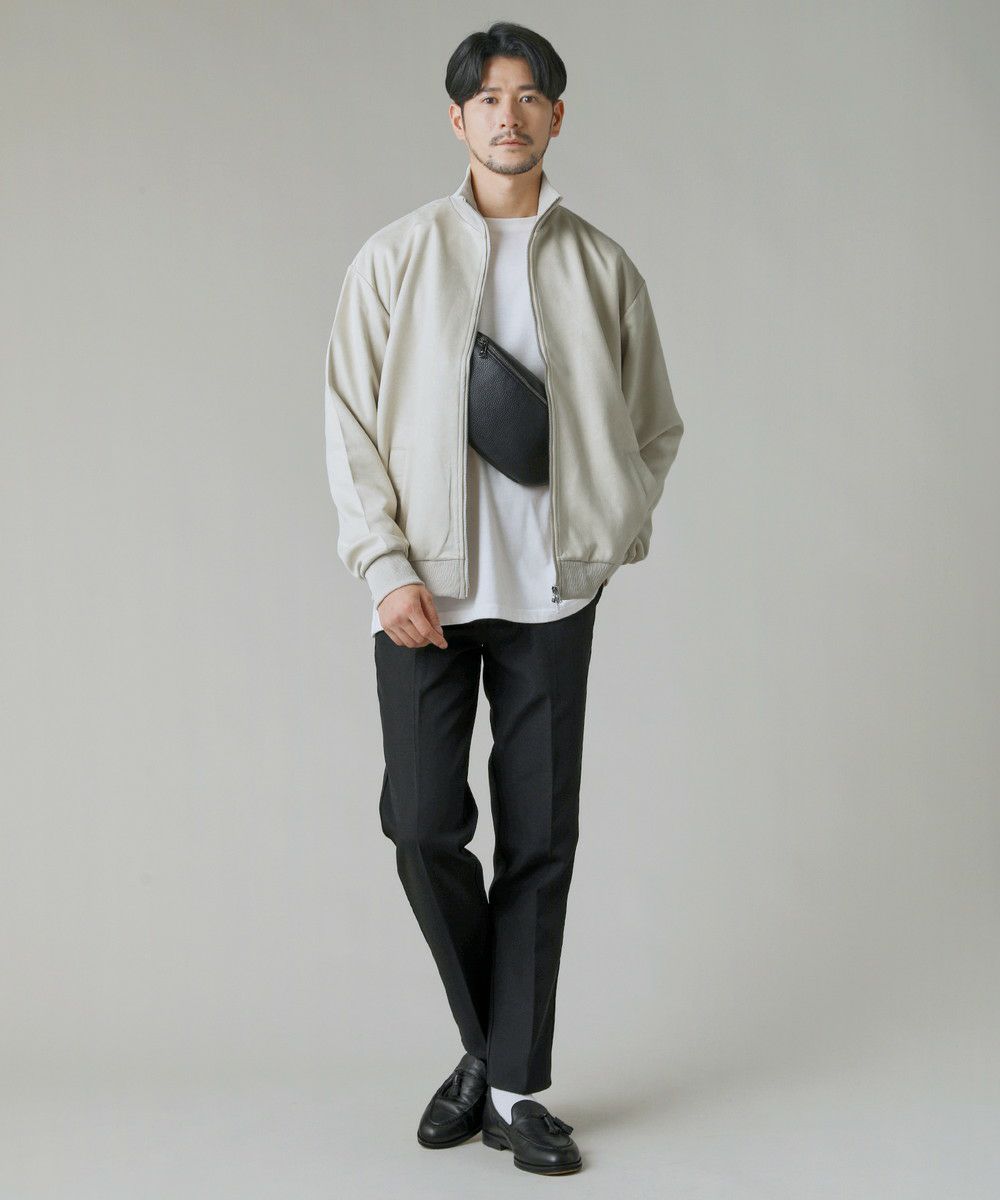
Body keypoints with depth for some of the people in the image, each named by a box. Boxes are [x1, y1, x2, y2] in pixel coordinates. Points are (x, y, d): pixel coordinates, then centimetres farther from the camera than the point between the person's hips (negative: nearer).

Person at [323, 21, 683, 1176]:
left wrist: (613, 537, 4)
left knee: (541, 836, 2)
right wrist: (390, 570, -8)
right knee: (424, 826, -3)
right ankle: (486, 1046, 21)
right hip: (427, 588, -1)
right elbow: (351, 424, -1)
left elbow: (653, 424, 15)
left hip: (551, 591, 1)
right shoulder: (397, 257, 1)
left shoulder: (601, 267, 5)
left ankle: (516, 1089, 13)